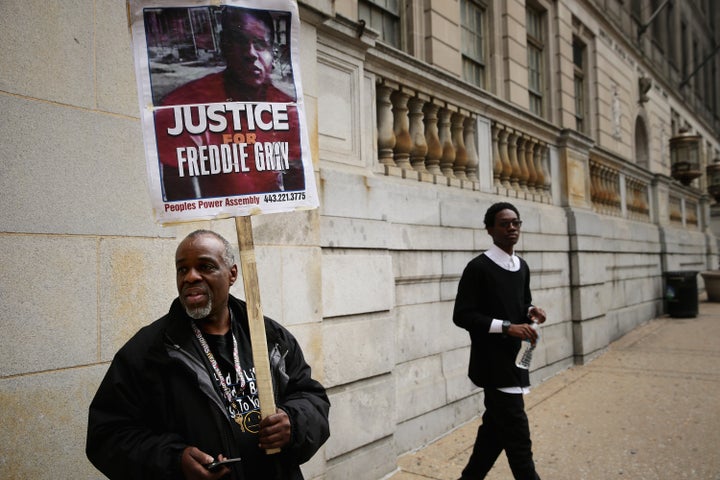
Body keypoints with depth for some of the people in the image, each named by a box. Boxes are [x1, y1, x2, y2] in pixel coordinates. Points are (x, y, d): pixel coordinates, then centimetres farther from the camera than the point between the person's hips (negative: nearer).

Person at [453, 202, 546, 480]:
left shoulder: (522, 267, 10)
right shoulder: (478, 267, -14)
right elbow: (462, 315, -16)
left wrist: (531, 312, -2)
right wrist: (507, 327, -23)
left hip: (514, 360, 8)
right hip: (493, 363, -8)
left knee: (495, 426, 17)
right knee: (517, 434, -5)